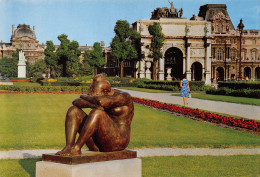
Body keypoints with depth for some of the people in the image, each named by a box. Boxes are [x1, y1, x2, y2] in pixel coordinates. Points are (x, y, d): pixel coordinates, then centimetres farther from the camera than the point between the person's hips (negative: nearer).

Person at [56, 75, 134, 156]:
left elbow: (100, 101, -29)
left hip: (116, 142, -7)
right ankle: (68, 146, -25)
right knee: (73, 110, -4)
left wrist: (85, 96, -9)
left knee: (97, 112, -31)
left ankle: (76, 148, -30)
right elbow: (76, 102, -5)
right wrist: (91, 104, -26)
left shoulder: (123, 97, -11)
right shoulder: (101, 96, 9)